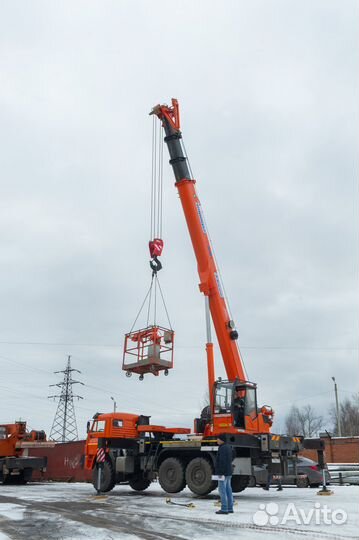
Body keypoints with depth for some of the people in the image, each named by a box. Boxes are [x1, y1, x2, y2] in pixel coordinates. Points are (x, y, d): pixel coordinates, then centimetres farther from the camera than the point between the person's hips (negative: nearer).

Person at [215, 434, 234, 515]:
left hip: (223, 472, -10)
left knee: (222, 490, -6)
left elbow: (222, 461, -23)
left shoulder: (222, 448, -17)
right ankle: (230, 508, 15)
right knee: (228, 490, 11)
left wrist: (221, 472, -22)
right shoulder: (228, 447, 15)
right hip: (228, 472, 10)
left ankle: (224, 509, -5)